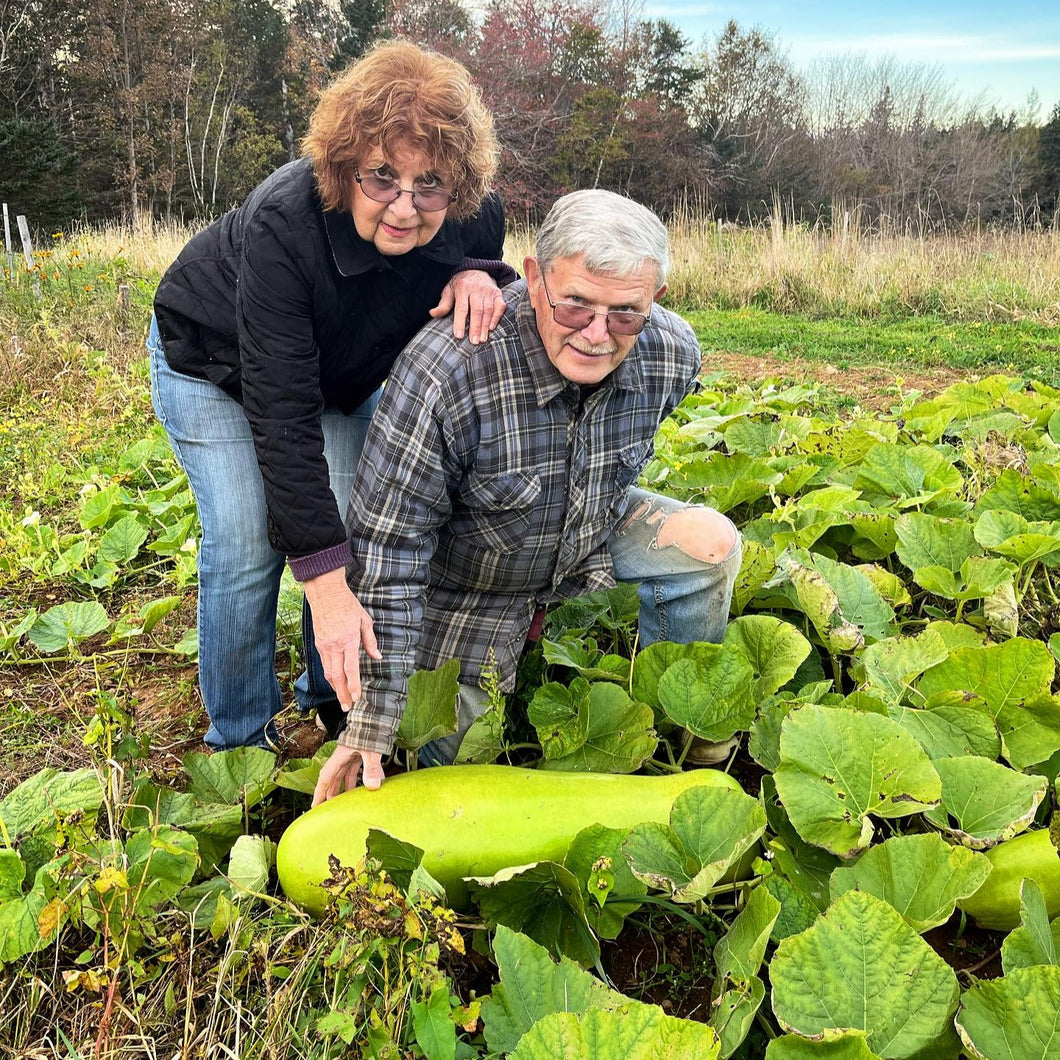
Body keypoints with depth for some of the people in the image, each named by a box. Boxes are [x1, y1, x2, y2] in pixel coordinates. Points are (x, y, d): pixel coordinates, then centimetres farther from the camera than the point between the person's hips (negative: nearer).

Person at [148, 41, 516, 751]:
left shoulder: (474, 218, -28)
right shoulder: (283, 225, -41)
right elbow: (282, 414, -41)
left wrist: (479, 277, -32)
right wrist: (327, 586, -44)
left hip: (342, 372, 5)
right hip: (214, 365, -4)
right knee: (247, 548, -14)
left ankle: (334, 702, 22)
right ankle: (241, 740, 7)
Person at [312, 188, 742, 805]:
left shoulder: (673, 353, -22)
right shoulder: (447, 371, -38)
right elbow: (386, 548, -33)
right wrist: (370, 726, -32)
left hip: (593, 531, 4)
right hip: (469, 574, -3)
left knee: (711, 543, -16)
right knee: (454, 752, 1)